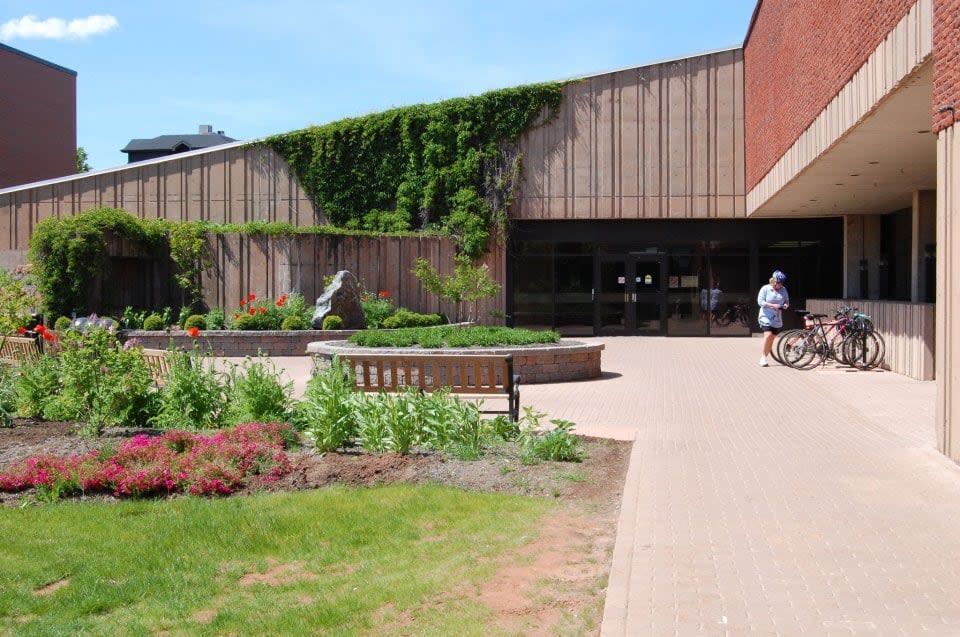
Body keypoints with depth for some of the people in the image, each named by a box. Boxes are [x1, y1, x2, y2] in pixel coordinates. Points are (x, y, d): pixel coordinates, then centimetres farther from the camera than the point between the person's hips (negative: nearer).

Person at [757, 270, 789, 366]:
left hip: (777, 318, 5)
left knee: (772, 337, 4)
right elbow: (760, 301, -11)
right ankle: (763, 356, -13)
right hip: (766, 316, -5)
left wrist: (786, 305, -7)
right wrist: (773, 305, -20)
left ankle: (764, 357, 14)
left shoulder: (783, 290, 7)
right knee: (768, 334, -22)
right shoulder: (765, 288, -5)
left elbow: (787, 300, 18)